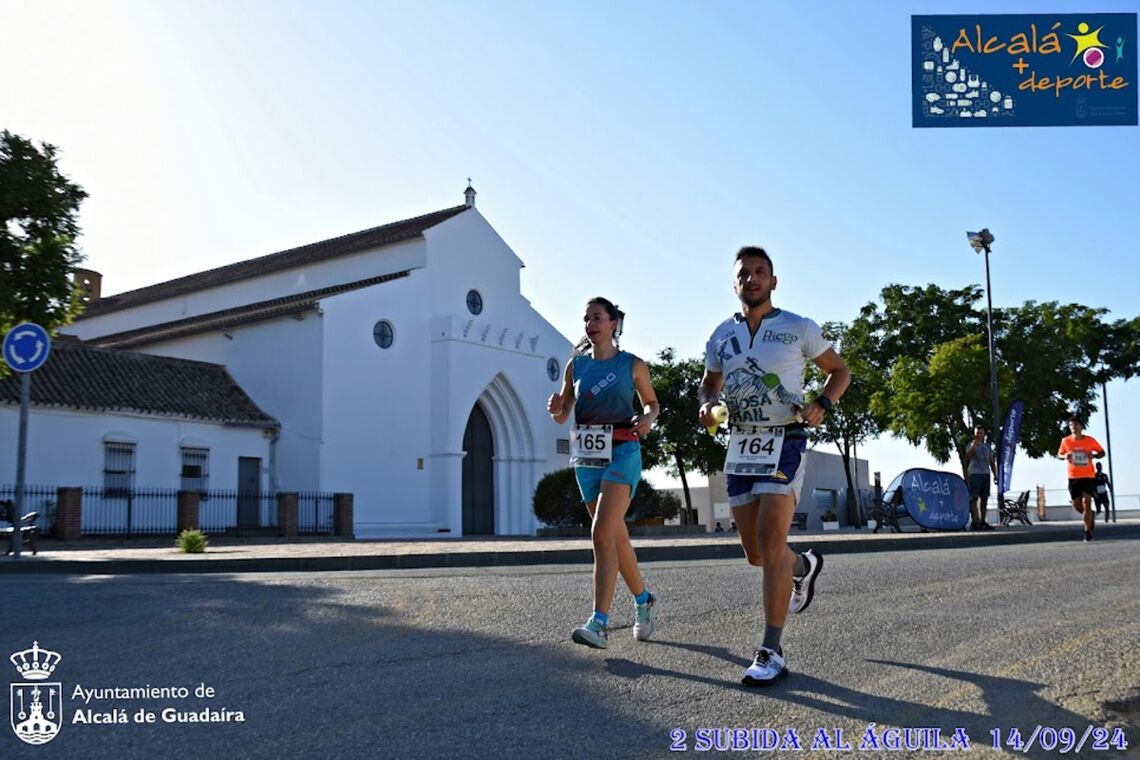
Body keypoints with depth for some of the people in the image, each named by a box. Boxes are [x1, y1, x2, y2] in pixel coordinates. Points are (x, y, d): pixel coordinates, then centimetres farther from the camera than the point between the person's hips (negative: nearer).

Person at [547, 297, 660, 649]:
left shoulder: (632, 365, 1)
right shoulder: (576, 365, 9)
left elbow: (652, 403, 15)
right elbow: (562, 416, 13)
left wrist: (646, 419, -7)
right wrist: (555, 409, -10)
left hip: (622, 451, -5)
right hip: (587, 454, 5)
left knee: (602, 533, -18)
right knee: (616, 536, 12)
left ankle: (599, 623, -20)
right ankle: (644, 600, 34)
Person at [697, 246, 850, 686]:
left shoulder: (799, 329, -1)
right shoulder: (722, 336, 9)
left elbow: (839, 371, 7)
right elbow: (709, 383, 22)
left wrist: (822, 405, -12)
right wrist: (706, 405, -2)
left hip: (784, 443, -5)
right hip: (740, 444, 5)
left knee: (770, 541, -17)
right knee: (755, 553, 10)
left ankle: (771, 651, -10)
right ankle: (804, 566, 45)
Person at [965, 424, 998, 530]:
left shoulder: (988, 446, 18)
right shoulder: (971, 445, 3)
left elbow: (992, 462, 22)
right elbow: (967, 458, -13)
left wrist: (995, 475, 15)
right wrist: (973, 447, -24)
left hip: (986, 474, 5)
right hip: (975, 474, -5)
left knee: (984, 498, 5)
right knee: (974, 498, -9)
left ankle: (982, 522, 9)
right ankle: (974, 522, -13)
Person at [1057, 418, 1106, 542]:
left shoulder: (1090, 440, -3)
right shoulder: (1066, 441, 0)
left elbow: (1102, 452, 9)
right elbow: (1059, 454, 12)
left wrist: (1094, 455, -13)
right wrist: (1065, 456, -11)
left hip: (1088, 476, -2)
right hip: (1073, 477, 2)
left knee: (1086, 502, -14)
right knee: (1076, 505, 4)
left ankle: (1088, 531, -8)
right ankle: (1089, 516, 37)